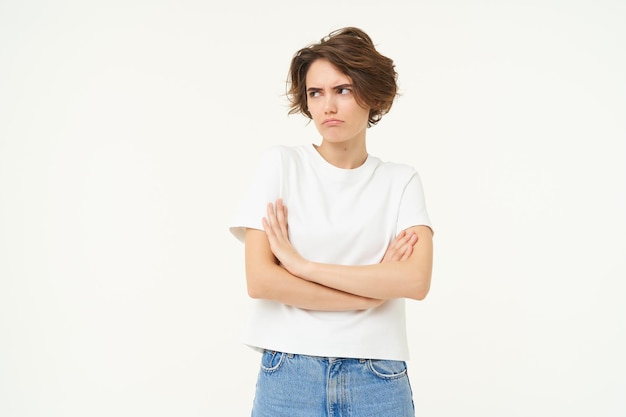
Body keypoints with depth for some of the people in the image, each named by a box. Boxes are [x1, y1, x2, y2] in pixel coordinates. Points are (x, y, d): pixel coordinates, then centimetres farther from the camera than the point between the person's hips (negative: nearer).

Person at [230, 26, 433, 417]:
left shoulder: (401, 180, 1)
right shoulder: (282, 163, -1)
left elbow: (416, 280, -14)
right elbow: (260, 280, -10)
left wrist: (302, 265, -14)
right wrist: (374, 287, -10)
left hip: (378, 382, 1)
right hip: (289, 377, 0)